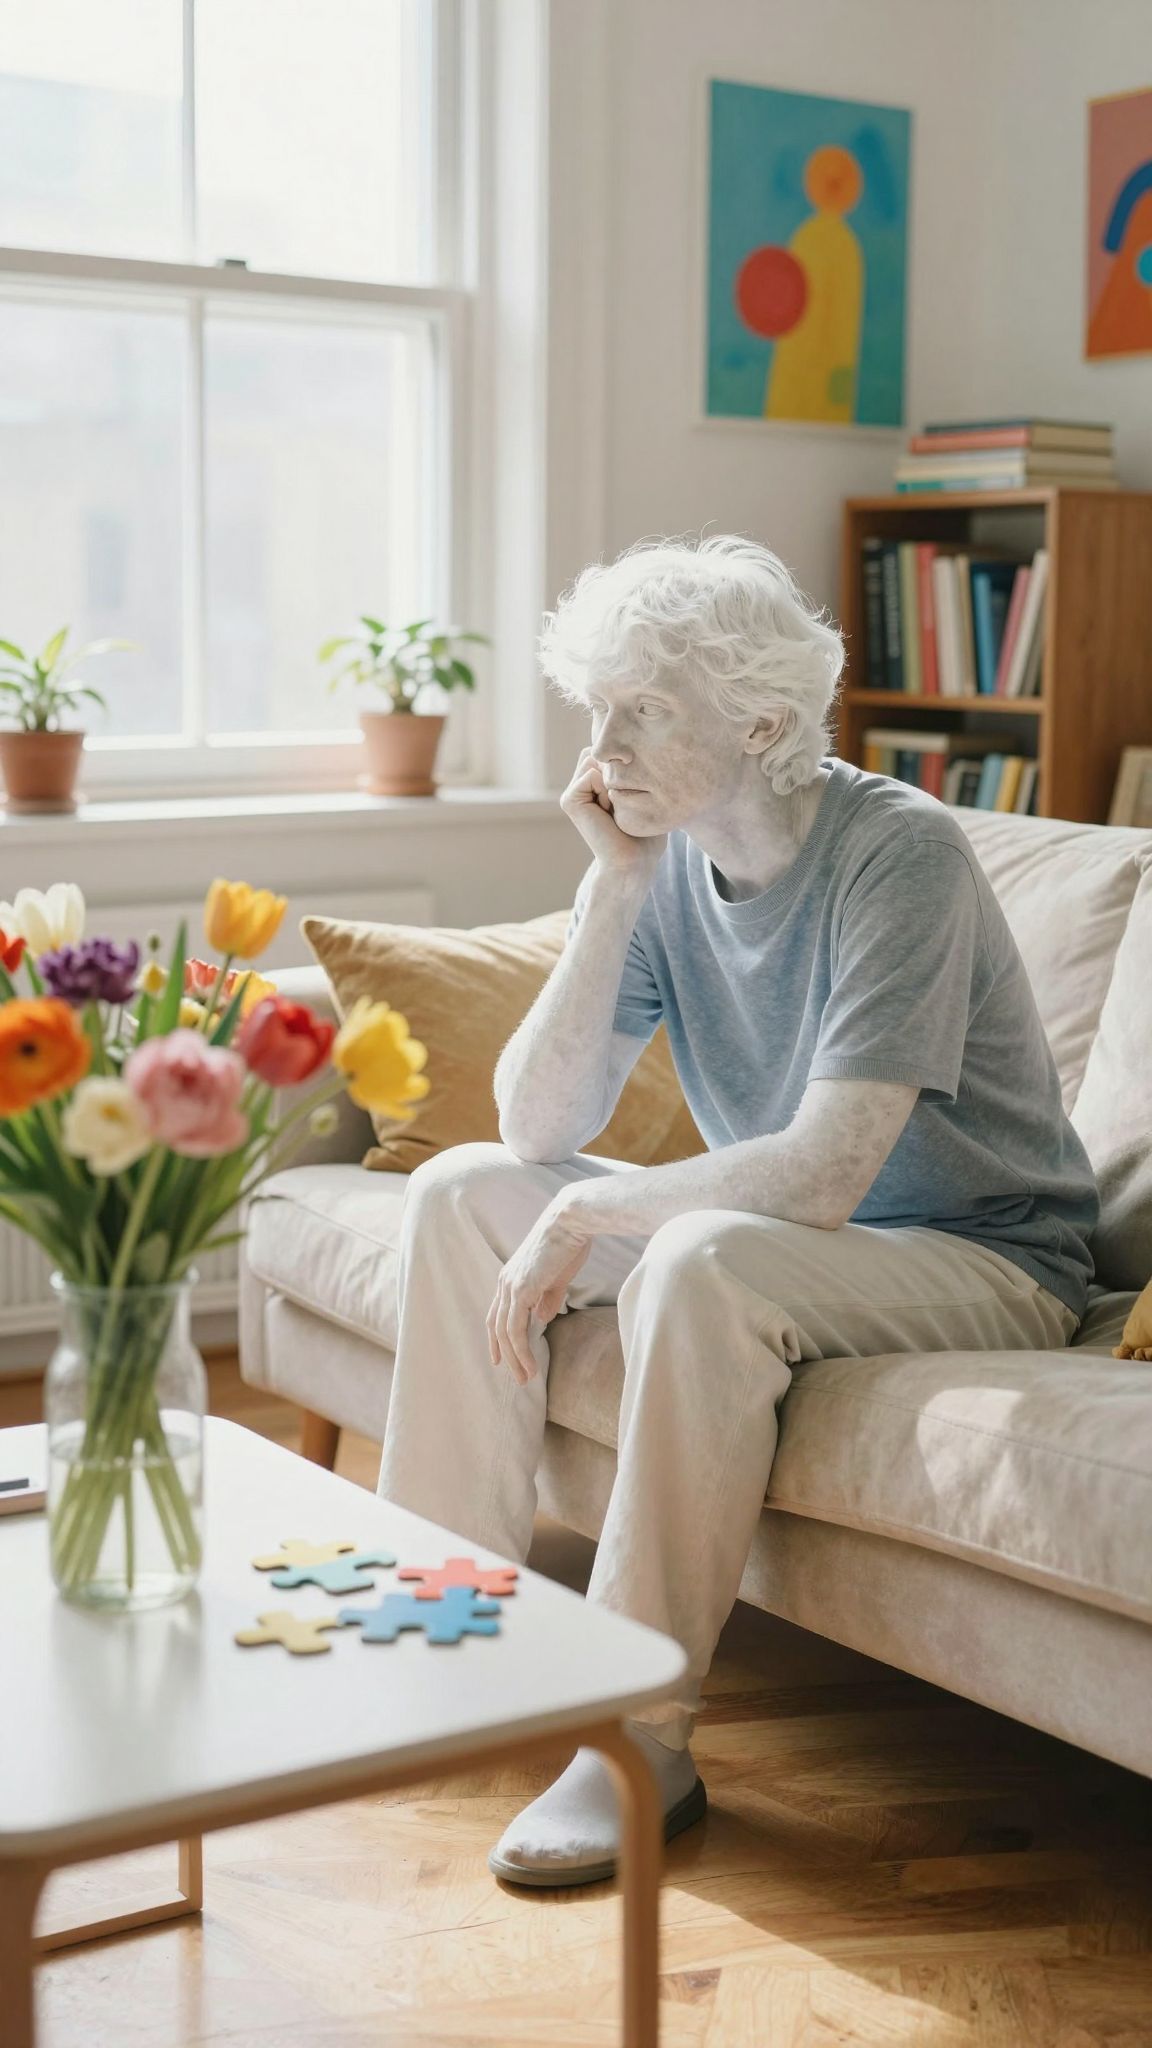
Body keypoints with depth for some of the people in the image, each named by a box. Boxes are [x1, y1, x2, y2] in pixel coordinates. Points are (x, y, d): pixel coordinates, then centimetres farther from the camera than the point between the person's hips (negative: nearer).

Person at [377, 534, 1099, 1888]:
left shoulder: (898, 853, -23)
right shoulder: (666, 861, -2)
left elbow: (821, 1174, -31)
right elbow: (537, 1128, -8)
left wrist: (585, 1217, -21)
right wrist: (613, 885, -16)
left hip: (982, 1261, -7)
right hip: (786, 1228, 7)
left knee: (704, 1261, -36)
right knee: (458, 1193, -3)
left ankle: (643, 1741, -25)